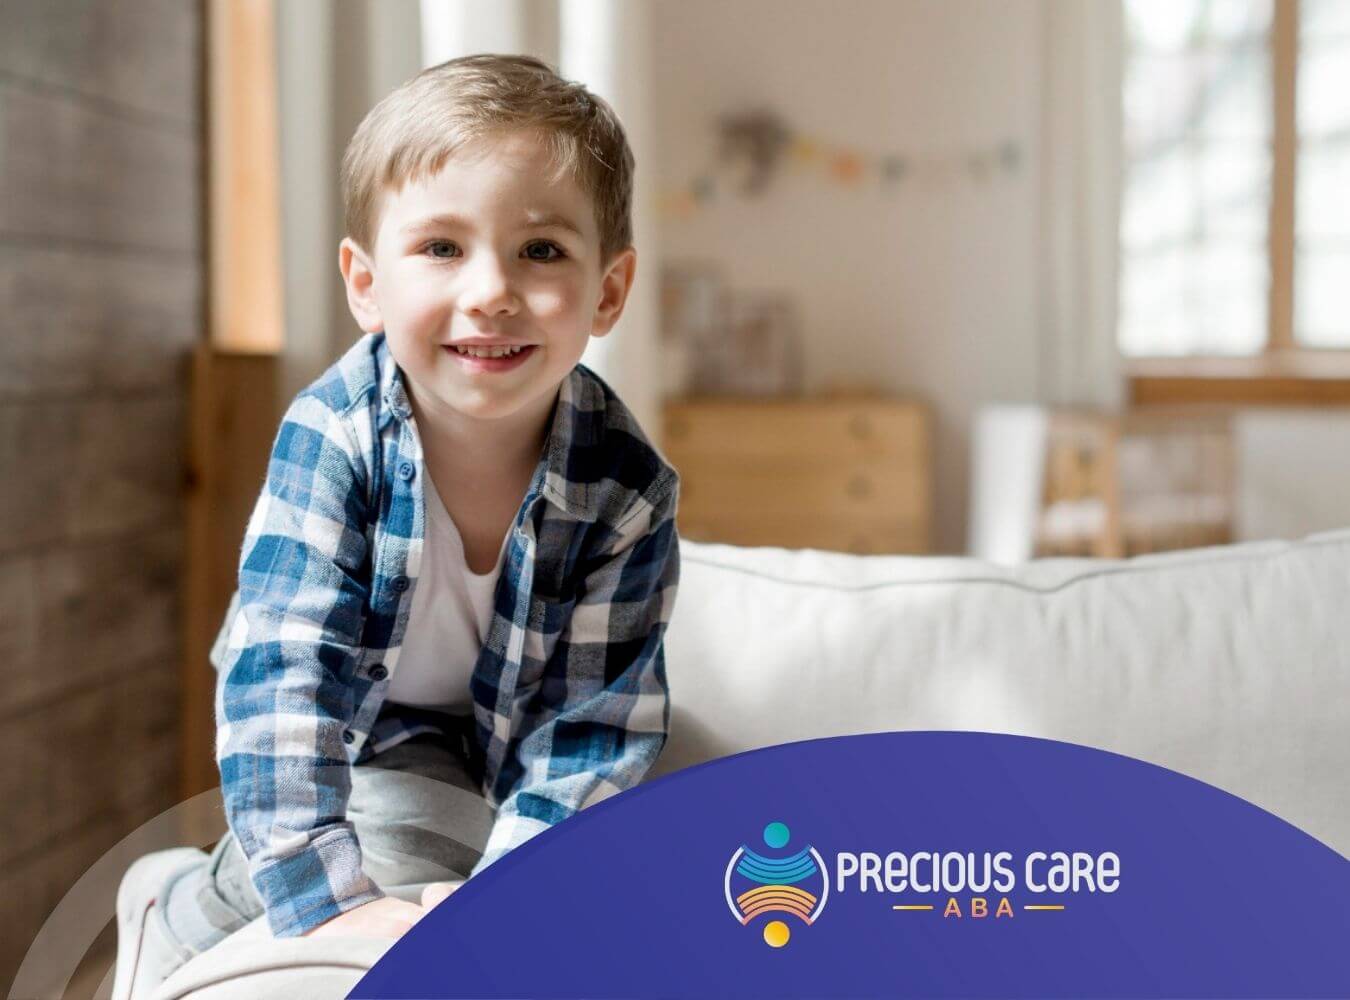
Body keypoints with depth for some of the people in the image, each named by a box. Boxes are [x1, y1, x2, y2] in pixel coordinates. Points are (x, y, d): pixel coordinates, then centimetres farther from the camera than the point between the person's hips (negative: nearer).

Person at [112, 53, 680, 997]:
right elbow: (284, 665, -36)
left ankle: (197, 903, 10)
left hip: (498, 736, 2)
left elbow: (593, 724, -23)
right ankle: (172, 904, 10)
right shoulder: (335, 436, -31)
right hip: (339, 717, -1)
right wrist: (326, 893, -43)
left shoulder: (626, 491, -28)